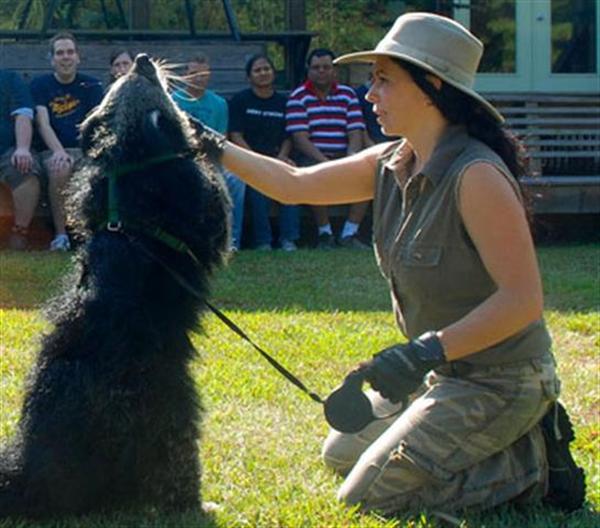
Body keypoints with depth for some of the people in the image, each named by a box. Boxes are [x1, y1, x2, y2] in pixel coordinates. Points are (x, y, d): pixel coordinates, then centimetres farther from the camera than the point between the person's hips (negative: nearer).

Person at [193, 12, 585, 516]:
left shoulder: (476, 175, -26)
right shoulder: (389, 165, 0)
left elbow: (524, 299, -29)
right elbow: (294, 184, 10)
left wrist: (428, 350, -33)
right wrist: (215, 148, 3)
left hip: (499, 380, -9)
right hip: (443, 372, 9)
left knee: (368, 495, -11)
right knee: (340, 455, 24)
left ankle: (535, 463, -1)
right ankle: (510, 437, 16)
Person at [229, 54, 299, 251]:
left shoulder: (283, 102, 15)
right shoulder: (240, 100, 5)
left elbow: (288, 137, 15)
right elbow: (235, 136, -3)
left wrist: (282, 156, -7)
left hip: (276, 156, 3)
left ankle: (289, 238, -21)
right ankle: (262, 241, -22)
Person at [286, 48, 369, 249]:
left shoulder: (347, 94, 11)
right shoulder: (298, 97, 1)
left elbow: (355, 134, 4)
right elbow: (300, 138, -9)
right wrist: (323, 161, -22)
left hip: (343, 157, 3)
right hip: (312, 157, -3)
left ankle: (349, 233, -14)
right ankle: (324, 233, -15)